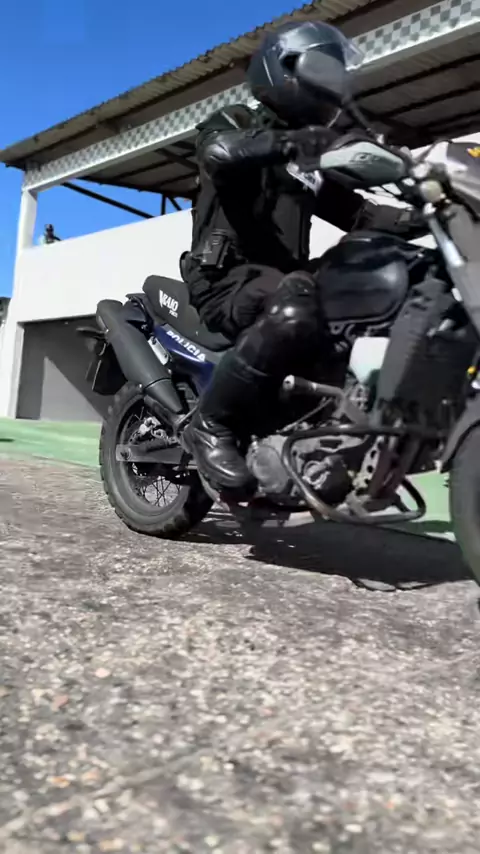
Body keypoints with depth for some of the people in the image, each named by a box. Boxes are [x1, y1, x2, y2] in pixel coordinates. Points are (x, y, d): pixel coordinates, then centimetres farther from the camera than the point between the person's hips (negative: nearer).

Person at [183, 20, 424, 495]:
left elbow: (356, 213, 18)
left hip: (285, 277, 7)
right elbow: (218, 153, -20)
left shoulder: (314, 160, 28)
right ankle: (213, 425, -25)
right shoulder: (233, 122, 6)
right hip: (229, 274, -7)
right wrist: (288, 142, -31)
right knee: (295, 310, -39)